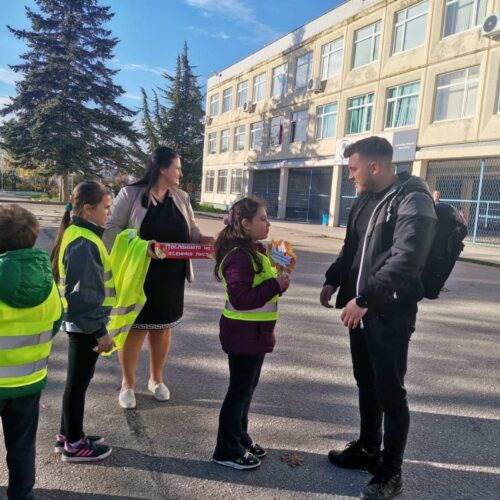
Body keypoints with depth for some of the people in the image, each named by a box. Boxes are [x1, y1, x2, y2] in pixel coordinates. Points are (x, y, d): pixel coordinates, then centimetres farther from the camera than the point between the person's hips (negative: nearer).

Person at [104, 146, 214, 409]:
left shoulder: (181, 197, 7)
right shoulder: (131, 194, -8)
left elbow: (191, 230, 12)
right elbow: (111, 228, -10)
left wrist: (203, 239, -10)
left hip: (170, 276, 5)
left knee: (163, 327, 14)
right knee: (135, 328, 4)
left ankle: (156, 379, 33)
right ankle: (127, 384, 24)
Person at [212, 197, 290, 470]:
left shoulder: (257, 251, 10)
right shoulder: (239, 256, -21)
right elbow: (240, 298, -29)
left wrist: (281, 277, 0)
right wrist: (276, 285, -25)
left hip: (255, 332, 10)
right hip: (242, 333, -9)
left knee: (247, 387, 19)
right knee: (240, 390, 2)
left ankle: (240, 438, 36)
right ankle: (227, 451, 18)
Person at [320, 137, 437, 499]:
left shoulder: (414, 201, -15)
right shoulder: (364, 202, 11)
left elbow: (405, 261, -26)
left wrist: (364, 299, -27)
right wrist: (333, 280, 7)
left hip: (391, 313, -8)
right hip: (361, 308, 8)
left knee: (390, 392, 2)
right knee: (366, 383, 18)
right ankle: (368, 449, 36)